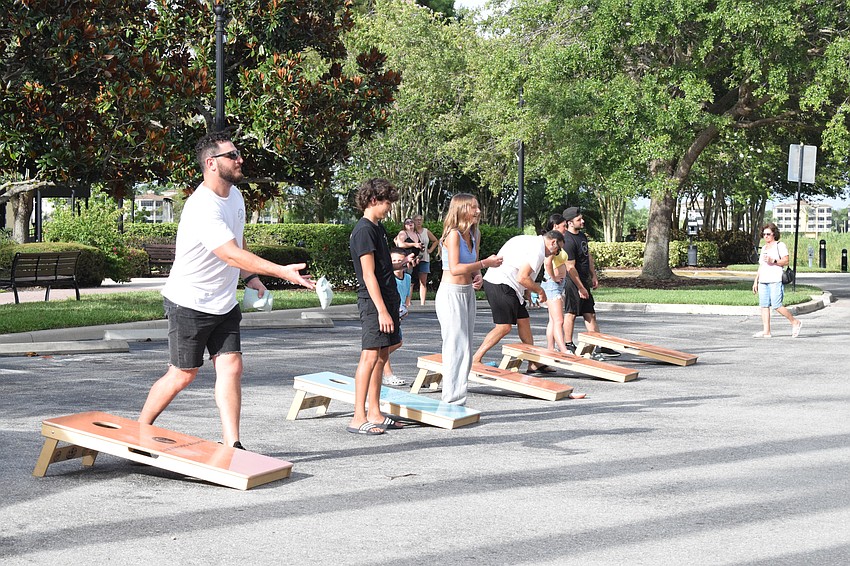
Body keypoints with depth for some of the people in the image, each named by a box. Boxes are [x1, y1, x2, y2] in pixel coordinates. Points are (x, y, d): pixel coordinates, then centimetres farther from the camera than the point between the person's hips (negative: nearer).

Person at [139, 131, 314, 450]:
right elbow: (232, 254, -35)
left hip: (225, 303, 8)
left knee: (231, 368, -3)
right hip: (189, 304, -8)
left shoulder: (234, 194, 5)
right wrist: (282, 272, -41)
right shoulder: (202, 209, -25)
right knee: (182, 375, 2)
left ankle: (232, 446, -3)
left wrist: (249, 277, 17)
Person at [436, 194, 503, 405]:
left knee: (466, 350, 11)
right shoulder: (453, 234, -14)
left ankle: (458, 401, 18)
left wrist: (478, 277, 1)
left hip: (468, 293, 9)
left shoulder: (475, 234, 11)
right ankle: (452, 402, -1)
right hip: (451, 294, -9)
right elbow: (455, 268, -23)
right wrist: (485, 263, -21)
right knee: (457, 348, -7)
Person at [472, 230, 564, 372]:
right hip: (501, 285, -11)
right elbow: (522, 277, -20)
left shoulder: (528, 240, 19)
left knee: (523, 320, 12)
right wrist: (540, 290, -4)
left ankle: (534, 363, 17)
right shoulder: (538, 250, -13)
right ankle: (475, 359, -6)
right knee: (504, 327, -9)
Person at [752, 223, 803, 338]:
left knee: (776, 306, -11)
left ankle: (795, 322, 8)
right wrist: (756, 281, 19)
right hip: (763, 281, 7)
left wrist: (773, 261, -22)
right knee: (764, 306, -1)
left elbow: (786, 261, -8)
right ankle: (766, 331, -1)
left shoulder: (780, 245, 0)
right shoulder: (764, 248, 22)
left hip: (776, 281, -7)